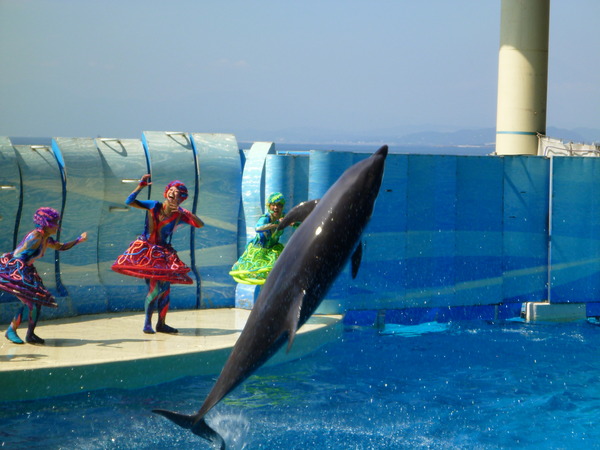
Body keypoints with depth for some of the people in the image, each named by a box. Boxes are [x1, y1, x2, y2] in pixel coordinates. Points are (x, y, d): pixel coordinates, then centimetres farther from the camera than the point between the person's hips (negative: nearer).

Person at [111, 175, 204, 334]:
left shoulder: (180, 215, 0)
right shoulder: (154, 206, -4)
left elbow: (200, 224, -10)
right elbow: (129, 201, -8)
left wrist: (185, 212, -21)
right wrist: (140, 186, -20)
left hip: (164, 254, 3)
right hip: (146, 251, -3)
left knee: (165, 288, 2)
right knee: (155, 288, -13)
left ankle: (161, 324, 16)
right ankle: (147, 323, -2)